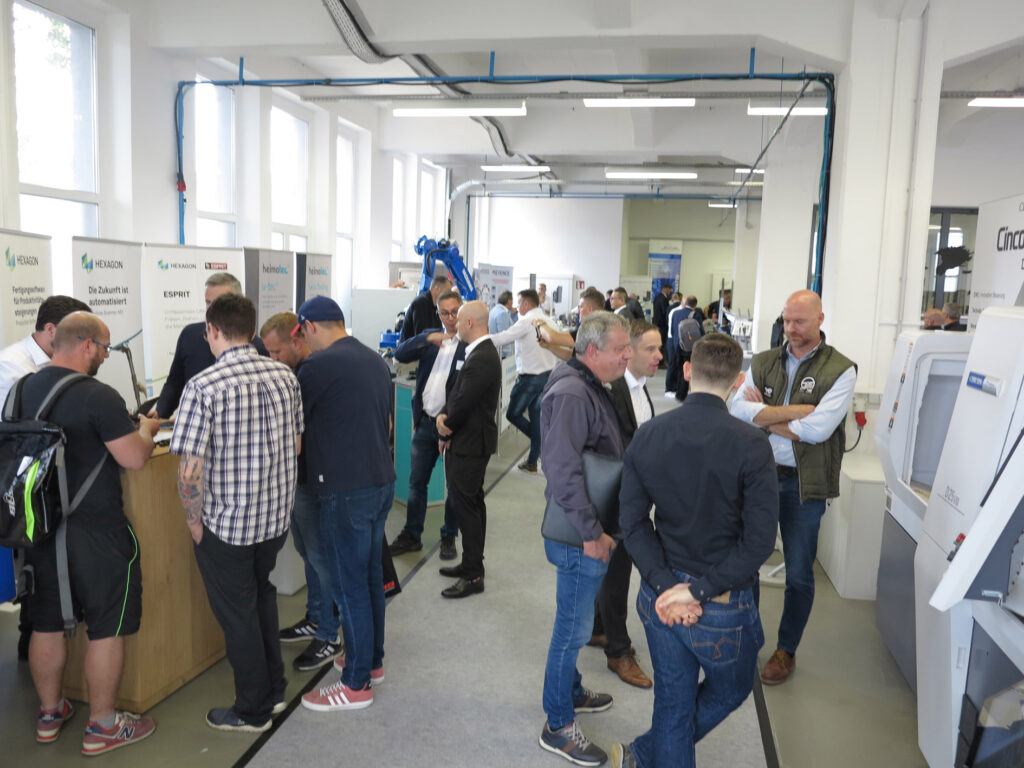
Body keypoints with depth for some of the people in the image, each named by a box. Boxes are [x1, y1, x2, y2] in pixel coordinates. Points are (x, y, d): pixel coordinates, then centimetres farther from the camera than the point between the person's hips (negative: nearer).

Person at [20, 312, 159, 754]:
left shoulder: (24, 390, 4)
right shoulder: (97, 396, -21)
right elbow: (134, 458, -19)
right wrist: (146, 428, 0)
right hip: (95, 534, -7)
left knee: (46, 624, 18)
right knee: (107, 629, 7)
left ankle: (49, 714, 34)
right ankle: (102, 726, 18)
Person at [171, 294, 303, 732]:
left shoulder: (204, 386, -20)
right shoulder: (285, 376, -2)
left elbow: (191, 471, -21)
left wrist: (193, 520, -6)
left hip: (226, 523, -6)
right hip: (276, 515, 6)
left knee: (237, 614, 12)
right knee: (263, 597, 25)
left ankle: (253, 712, 28)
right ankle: (274, 688, 39)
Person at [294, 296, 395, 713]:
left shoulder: (320, 364, -14)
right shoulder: (376, 361, 11)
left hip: (347, 490, -8)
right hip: (382, 480, 8)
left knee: (350, 585, 2)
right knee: (371, 575, 19)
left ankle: (357, 683, 13)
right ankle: (372, 659, 33)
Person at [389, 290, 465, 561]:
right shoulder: (429, 337, 7)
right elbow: (400, 354, -6)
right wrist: (427, 339, -21)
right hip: (425, 422, 5)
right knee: (416, 482, 13)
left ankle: (449, 537, 26)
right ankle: (411, 536, 27)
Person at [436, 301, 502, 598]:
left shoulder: (481, 359, -22)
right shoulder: (481, 353, 11)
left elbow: (463, 403, -22)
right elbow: (457, 393, 12)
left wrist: (447, 428, -6)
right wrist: (443, 415, -3)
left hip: (470, 443, -11)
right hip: (471, 441, 11)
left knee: (467, 506, -3)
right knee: (472, 503, 18)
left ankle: (473, 576, 7)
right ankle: (472, 564, 31)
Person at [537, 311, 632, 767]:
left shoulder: (591, 388, 9)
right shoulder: (571, 394, -24)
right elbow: (563, 470, -30)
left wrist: (598, 527, 16)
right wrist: (591, 532, -26)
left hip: (590, 530, 10)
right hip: (579, 538, -10)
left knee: (576, 623, 25)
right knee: (573, 629, 4)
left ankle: (571, 692, 44)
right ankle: (558, 728, 20)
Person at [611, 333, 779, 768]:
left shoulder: (647, 436, -6)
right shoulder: (750, 445, -18)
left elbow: (632, 522, -6)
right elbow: (759, 540, -20)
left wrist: (666, 584, -8)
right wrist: (701, 591, -16)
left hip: (661, 594, 4)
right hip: (722, 604, -3)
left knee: (673, 699, 21)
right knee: (730, 690, 25)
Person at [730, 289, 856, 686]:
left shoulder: (840, 370, -7)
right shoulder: (763, 362, 4)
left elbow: (818, 429, -18)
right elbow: (739, 408, -11)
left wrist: (764, 415, -10)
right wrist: (797, 410, -17)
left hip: (803, 483, -3)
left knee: (799, 573, 9)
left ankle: (786, 650, 29)